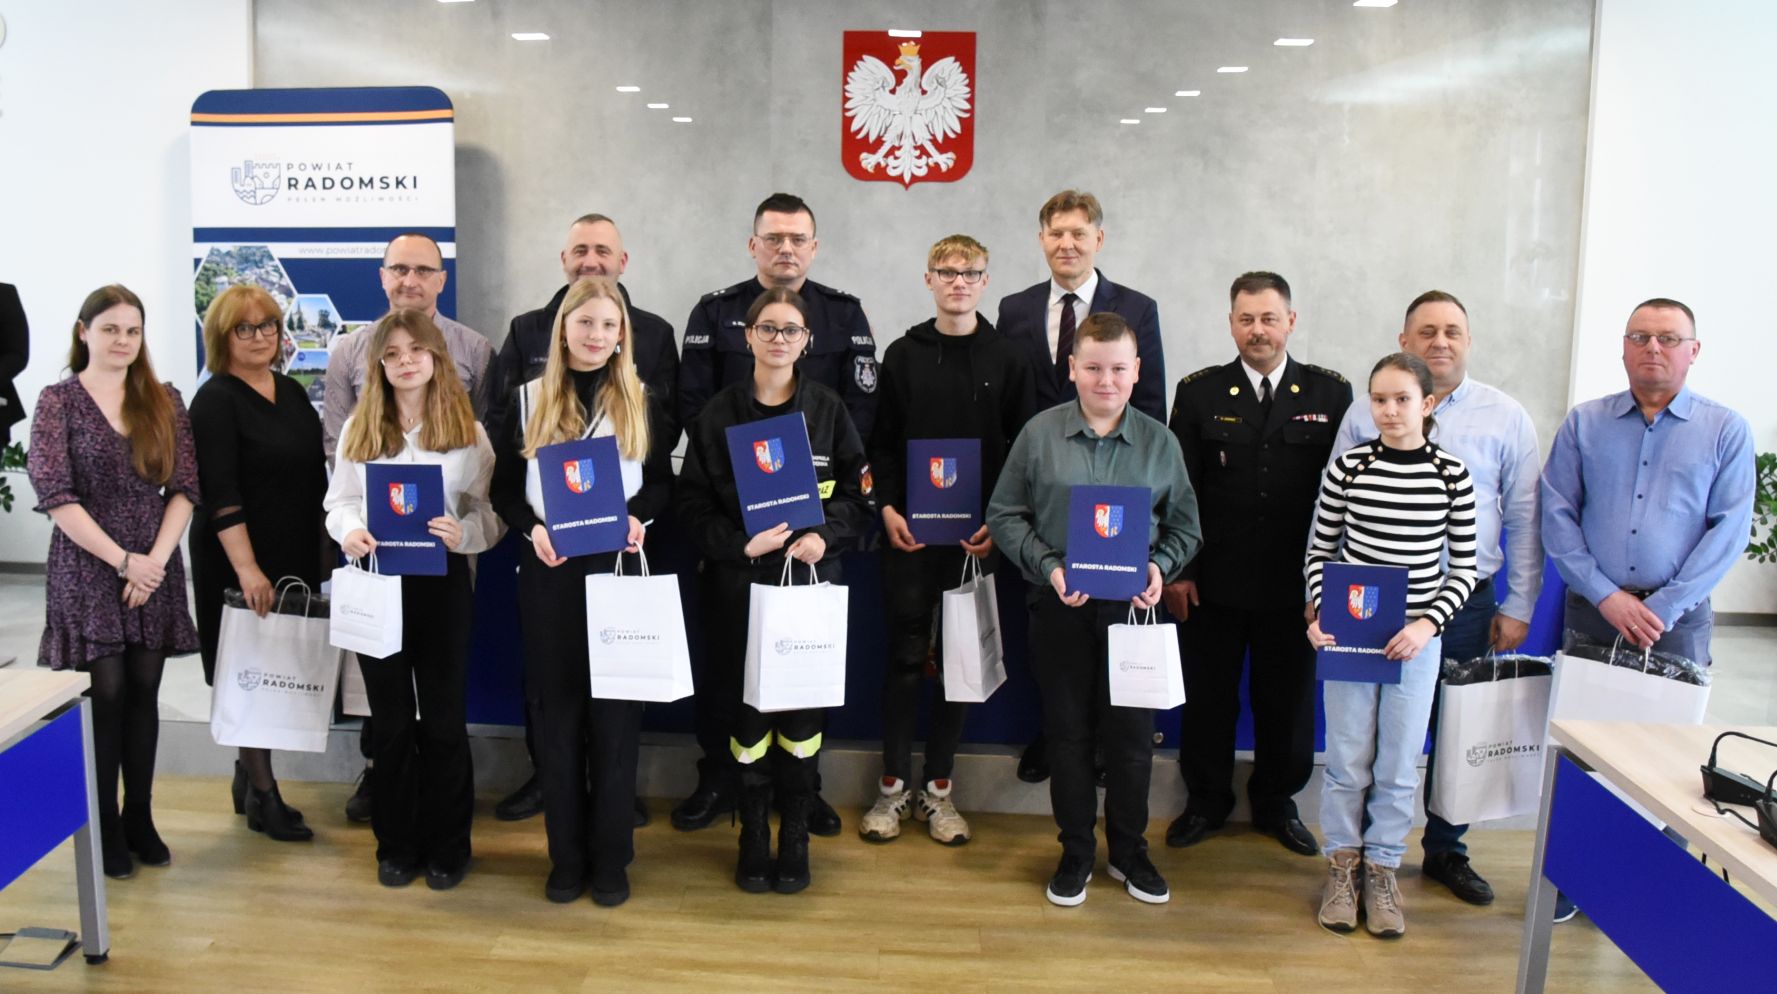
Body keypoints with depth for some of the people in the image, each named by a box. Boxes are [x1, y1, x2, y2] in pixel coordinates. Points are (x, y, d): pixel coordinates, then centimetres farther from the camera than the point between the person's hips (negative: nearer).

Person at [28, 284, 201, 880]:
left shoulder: (164, 401, 5)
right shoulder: (58, 401, -3)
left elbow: (185, 487, 2)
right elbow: (55, 496, -10)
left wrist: (156, 558, -10)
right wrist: (123, 560, -14)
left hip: (156, 571, 3)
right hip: (88, 571, -3)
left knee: (143, 694, 9)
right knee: (104, 695, 1)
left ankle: (140, 819, 20)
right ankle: (106, 828, 15)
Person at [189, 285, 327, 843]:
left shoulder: (291, 392, 11)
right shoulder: (215, 401, -9)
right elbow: (220, 493, -18)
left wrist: (324, 545, 14)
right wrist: (247, 569, -25)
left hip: (297, 559, 7)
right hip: (240, 565, -6)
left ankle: (248, 780, 27)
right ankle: (262, 796, 12)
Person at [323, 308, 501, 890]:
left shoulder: (466, 428, 1)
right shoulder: (359, 427, 7)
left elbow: (489, 510, -1)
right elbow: (338, 500, 8)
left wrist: (463, 532, -21)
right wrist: (349, 531, -14)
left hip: (442, 581, -2)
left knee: (444, 717, 6)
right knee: (391, 718, 11)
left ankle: (447, 846, 20)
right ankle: (397, 843, 25)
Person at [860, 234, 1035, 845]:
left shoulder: (1007, 360, 4)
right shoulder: (903, 355, 6)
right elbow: (882, 443, 7)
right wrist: (888, 507, -7)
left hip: (977, 535, 0)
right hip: (909, 531, 0)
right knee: (905, 657, 4)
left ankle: (938, 789, 18)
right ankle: (894, 787, 15)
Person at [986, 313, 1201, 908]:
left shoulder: (1159, 442, 2)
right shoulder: (1040, 434, -2)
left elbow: (1185, 527, 8)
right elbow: (1003, 515, 0)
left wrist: (1160, 567, -12)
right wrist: (1048, 566, -13)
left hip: (1131, 607, 1)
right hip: (1060, 608, -1)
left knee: (1131, 735, 8)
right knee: (1068, 734, 10)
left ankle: (1129, 850, 29)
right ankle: (1076, 852, 27)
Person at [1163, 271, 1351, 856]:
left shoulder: (1330, 393, 1)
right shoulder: (1199, 392, 1)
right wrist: (1176, 570, -4)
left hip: (1294, 584, 1)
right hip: (1213, 582, 0)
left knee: (1288, 699, 13)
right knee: (1208, 697, 11)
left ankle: (1276, 802, 33)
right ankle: (1206, 800, 30)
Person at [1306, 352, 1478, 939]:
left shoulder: (1451, 475, -2)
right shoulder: (1348, 466, -3)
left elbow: (1463, 568, 2)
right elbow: (1319, 552, 3)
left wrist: (1427, 623, -12)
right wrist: (1317, 616, -9)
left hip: (1415, 637, 0)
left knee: (1399, 764, 9)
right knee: (1347, 760, 8)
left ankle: (1383, 867, 26)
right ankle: (1343, 863, 26)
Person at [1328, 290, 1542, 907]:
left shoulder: (1506, 418, 4)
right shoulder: (1365, 414, 3)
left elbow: (1524, 520, 6)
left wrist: (1517, 608, 3)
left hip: (1467, 604, 1)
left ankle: (1446, 853, 29)